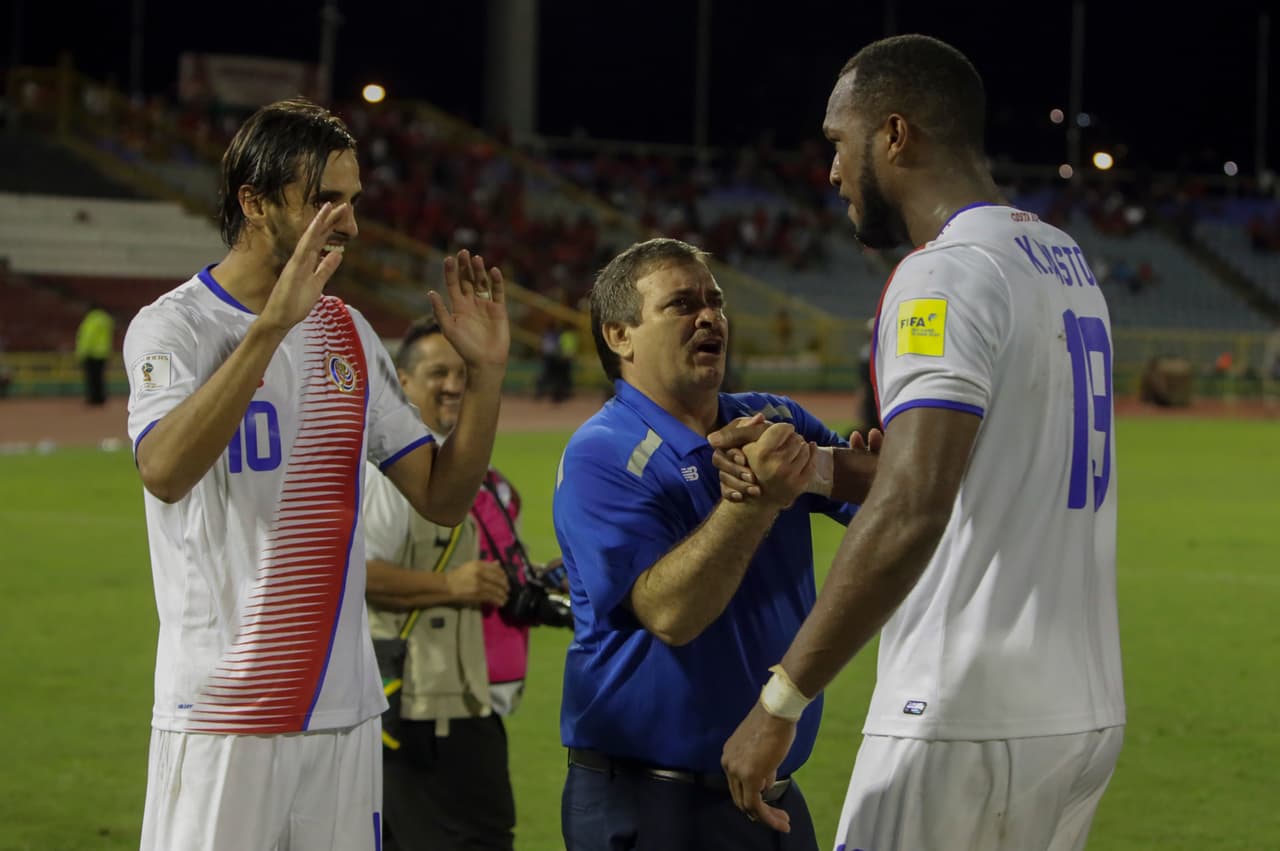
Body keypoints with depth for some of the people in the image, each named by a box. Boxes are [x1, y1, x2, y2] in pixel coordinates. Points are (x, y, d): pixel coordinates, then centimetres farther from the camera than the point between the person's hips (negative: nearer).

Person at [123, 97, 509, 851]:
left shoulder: (347, 333, 13)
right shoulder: (174, 326, -7)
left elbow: (443, 498, 12)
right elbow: (165, 473, -27)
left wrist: (486, 372, -2)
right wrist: (274, 323, -32)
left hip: (344, 710, 6)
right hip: (221, 716, -6)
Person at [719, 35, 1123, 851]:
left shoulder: (947, 276, -14)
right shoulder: (1064, 259, 14)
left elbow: (911, 511, -25)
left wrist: (782, 700, -23)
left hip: (971, 724, -9)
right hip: (1087, 712, 9)